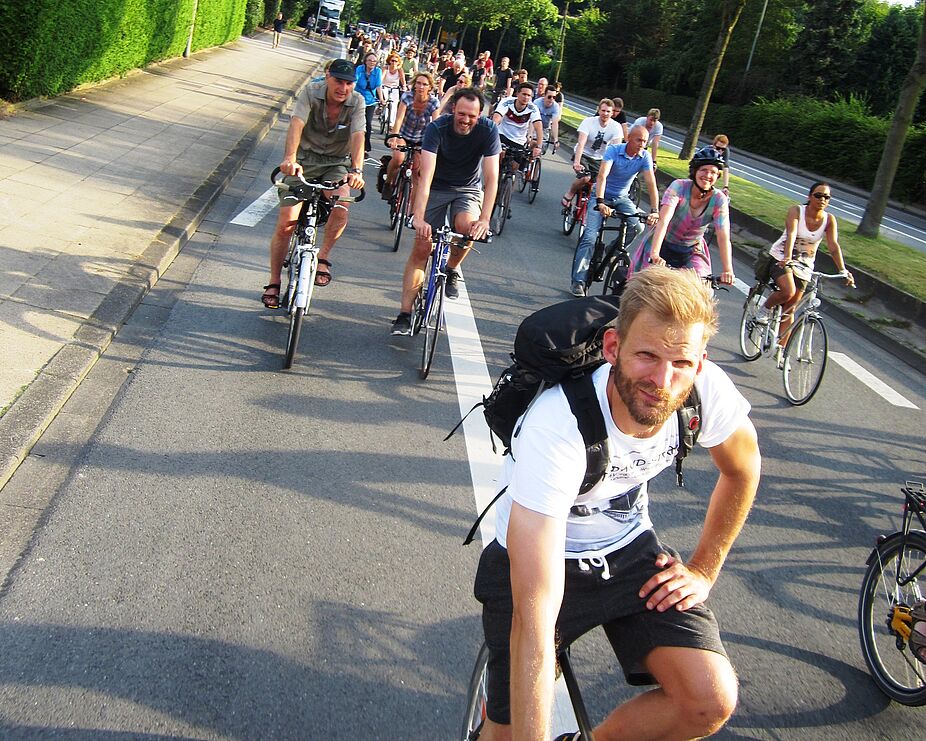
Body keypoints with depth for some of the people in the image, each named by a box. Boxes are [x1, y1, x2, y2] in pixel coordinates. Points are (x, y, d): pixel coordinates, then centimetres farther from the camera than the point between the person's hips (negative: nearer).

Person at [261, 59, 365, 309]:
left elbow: (358, 136, -24)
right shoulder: (311, 92, -14)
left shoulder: (356, 101, -10)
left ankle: (323, 257, -4)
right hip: (304, 160, -1)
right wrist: (289, 158, -48)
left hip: (337, 164, 1)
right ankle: (274, 283, 6)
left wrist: (357, 170, -42)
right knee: (286, 222, -9)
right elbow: (296, 124, -29)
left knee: (340, 208, -29)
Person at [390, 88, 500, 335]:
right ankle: (405, 313, -4)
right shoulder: (437, 128, -23)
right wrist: (419, 217, -45)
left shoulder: (488, 130, -20)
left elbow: (491, 178, -25)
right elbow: (426, 174, -33)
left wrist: (484, 219, -38)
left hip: (468, 190, 1)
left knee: (467, 226, -31)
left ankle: (451, 270, 0)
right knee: (421, 248, -10)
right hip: (437, 188, 0)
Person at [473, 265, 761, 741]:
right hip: (538, 558, -3)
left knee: (712, 702, -12)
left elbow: (742, 471, 4)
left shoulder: (709, 389, -23)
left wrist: (703, 570, 2)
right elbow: (533, 622, -40)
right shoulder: (558, 427, -37)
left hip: (628, 549, 4)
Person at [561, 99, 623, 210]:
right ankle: (569, 195, -2)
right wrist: (576, 162, -41)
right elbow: (581, 143, -28)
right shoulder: (589, 122, -17)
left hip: (599, 160, 3)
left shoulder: (616, 127, -11)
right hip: (583, 155, -3)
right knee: (585, 178, -29)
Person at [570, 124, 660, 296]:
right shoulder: (613, 150, -22)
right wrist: (600, 203, -48)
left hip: (622, 198, 4)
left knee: (637, 227, -21)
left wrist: (654, 210, -34)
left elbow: (651, 184, -20)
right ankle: (578, 281, -12)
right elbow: (602, 176, -34)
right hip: (602, 196, -3)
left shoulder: (645, 157, -13)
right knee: (590, 237, -16)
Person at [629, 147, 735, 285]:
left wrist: (727, 271, -40)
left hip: (692, 252, 2)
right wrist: (654, 254, -50)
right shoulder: (679, 187, -23)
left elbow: (723, 237, -26)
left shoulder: (719, 200, -18)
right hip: (663, 245, -1)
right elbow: (663, 220, -36)